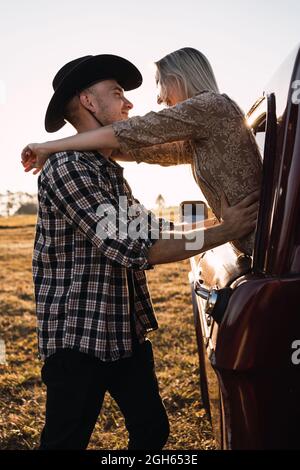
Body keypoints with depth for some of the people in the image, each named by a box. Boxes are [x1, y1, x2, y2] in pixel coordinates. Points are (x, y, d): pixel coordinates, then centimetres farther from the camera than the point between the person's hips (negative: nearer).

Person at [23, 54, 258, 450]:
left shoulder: (111, 169, 15)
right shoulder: (67, 169, -17)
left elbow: (142, 226, 23)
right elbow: (134, 249, -23)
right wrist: (225, 232, -15)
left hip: (127, 332, 9)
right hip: (79, 339, -9)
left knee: (153, 432, 15)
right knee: (65, 441, 6)